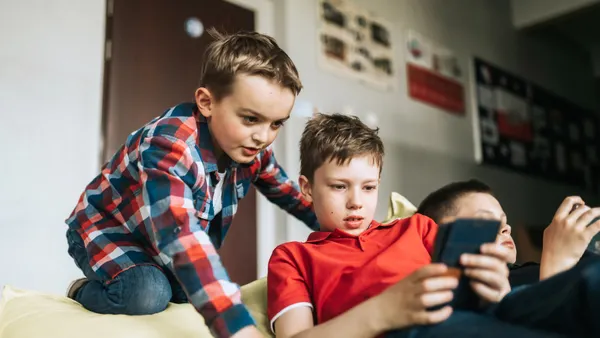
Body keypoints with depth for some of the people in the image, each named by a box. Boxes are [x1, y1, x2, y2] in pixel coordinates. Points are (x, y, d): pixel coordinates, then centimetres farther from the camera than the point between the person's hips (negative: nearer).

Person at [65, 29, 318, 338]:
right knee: (149, 294, -30)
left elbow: (287, 191, 4)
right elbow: (180, 235, -53)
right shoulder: (169, 145, -39)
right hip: (107, 232, -7)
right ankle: (84, 290, 1)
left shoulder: (253, 148, -15)